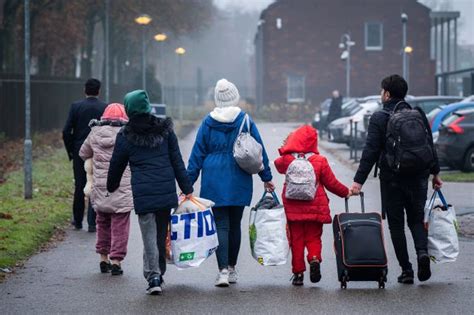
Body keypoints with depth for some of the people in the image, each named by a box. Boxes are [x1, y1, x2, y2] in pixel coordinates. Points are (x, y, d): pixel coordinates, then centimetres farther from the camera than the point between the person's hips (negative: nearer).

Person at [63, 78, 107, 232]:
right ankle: (92, 222, 0)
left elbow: (66, 131, -6)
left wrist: (70, 150, 6)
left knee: (79, 187, 12)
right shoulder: (105, 108, -4)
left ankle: (78, 221, 20)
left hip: (79, 152, 1)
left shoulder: (76, 107, -4)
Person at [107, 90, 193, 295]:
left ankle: (154, 277, -12)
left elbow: (116, 165, 11)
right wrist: (187, 189, 6)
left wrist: (111, 187, 29)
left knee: (149, 235, -1)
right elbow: (177, 161, 5)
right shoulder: (165, 129, 6)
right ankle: (159, 273, 24)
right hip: (166, 191, 3)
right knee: (162, 233, 14)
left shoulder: (125, 136, 0)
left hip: (143, 193, -3)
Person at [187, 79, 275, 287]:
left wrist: (189, 182, 6)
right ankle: (231, 268, 22)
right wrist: (266, 178, 11)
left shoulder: (208, 122, -1)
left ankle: (223, 270, -15)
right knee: (235, 224, 13)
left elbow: (197, 153, 2)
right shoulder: (245, 121, -2)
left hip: (214, 181, -1)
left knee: (221, 225, -2)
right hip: (239, 183, 1)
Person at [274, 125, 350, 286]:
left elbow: (278, 165, 20)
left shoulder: (287, 160, -5)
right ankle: (314, 258, -18)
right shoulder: (320, 161, -7)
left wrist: (285, 150, 17)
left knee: (296, 239, 9)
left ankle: (298, 272, 7)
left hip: (293, 208, 1)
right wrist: (345, 192, 15)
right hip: (314, 209, -1)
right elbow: (331, 183, 0)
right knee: (313, 237, 11)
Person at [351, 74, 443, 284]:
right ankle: (422, 252, -14)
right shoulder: (418, 115, 6)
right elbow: (430, 146, 11)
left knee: (396, 224, 6)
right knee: (416, 220, 14)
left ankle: (406, 270, 3)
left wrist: (359, 181, -13)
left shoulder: (379, 118, -7)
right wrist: (435, 173, 22)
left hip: (392, 179, -3)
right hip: (418, 178, 3)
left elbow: (370, 152, -13)